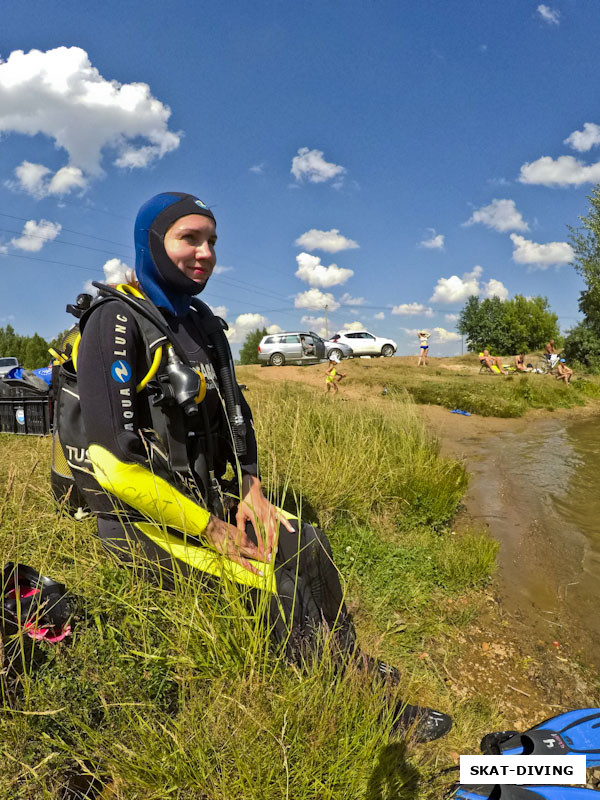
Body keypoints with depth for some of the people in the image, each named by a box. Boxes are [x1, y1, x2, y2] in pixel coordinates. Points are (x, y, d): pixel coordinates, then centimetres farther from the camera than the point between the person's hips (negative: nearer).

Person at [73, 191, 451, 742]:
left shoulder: (203, 324, 9)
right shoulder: (117, 322, -18)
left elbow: (236, 416, 16)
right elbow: (113, 459, -26)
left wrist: (251, 489, 0)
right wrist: (211, 529, -20)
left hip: (201, 496, 8)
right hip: (140, 518, -8)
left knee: (309, 546, 3)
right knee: (278, 588, -18)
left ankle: (353, 666, 22)